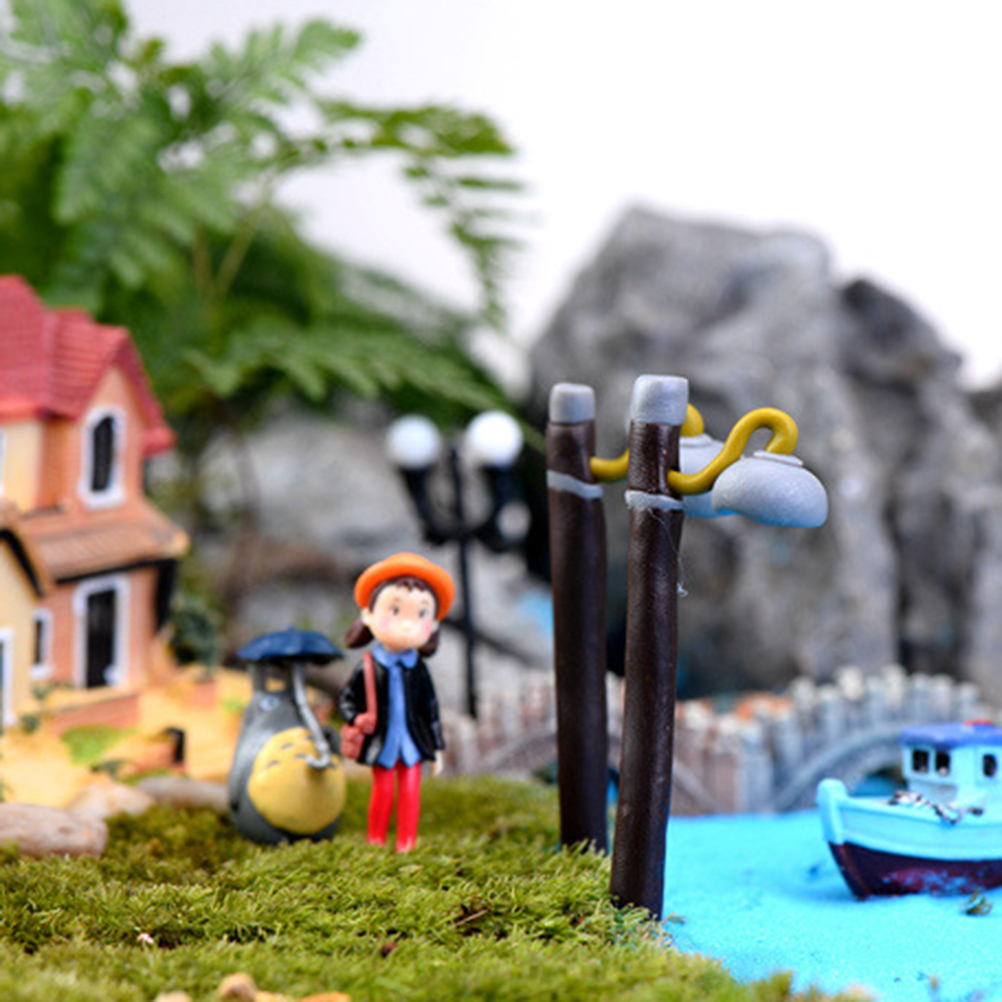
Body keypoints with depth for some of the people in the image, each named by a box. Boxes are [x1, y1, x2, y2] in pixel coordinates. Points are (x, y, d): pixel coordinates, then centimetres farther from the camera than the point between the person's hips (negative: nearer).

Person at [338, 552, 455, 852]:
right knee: (382, 792, 7)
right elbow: (346, 698, -1)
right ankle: (375, 843, 20)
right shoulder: (369, 668, -9)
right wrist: (357, 718, -21)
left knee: (410, 792, 4)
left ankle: (406, 845, 15)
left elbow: (431, 707, 5)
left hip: (412, 742, 2)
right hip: (382, 744, -2)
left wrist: (437, 747, 6)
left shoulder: (418, 669, -3)